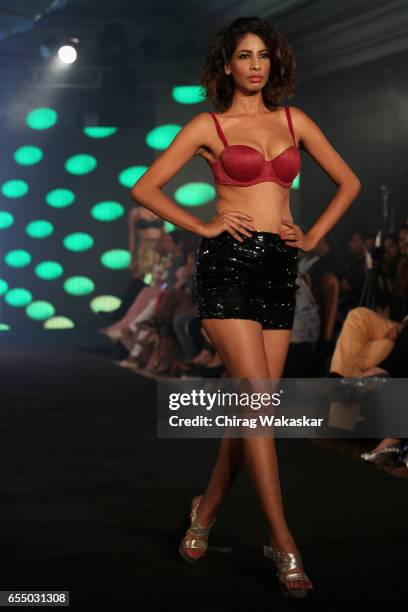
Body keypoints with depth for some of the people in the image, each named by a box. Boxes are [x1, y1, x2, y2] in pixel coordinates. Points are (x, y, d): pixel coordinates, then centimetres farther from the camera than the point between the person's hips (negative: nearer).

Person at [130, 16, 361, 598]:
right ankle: (284, 544, -10)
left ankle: (207, 511, 24)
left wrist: (313, 235, 11)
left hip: (280, 267, 4)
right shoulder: (208, 126, 3)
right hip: (228, 262, -4)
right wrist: (203, 226, -1)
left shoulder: (294, 121, 14)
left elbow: (348, 182, 22)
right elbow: (145, 188, 3)